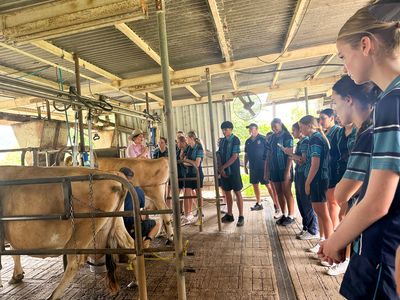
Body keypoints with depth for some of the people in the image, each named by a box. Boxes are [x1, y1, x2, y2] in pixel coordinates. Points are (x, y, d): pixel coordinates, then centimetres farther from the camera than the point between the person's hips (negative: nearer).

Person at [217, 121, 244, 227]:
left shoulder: (235, 140, -8)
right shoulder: (222, 140, 10)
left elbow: (234, 157, -15)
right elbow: (219, 155, 8)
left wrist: (223, 167, -14)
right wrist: (220, 168, -5)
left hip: (233, 170, -6)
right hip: (224, 170, 6)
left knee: (237, 192, 0)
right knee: (227, 192, 11)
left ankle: (241, 216, 8)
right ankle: (229, 215, 23)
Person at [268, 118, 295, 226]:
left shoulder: (287, 136, -7)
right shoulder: (272, 137, 11)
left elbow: (290, 154, -12)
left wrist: (288, 170, -19)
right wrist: (267, 169, 9)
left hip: (284, 169, -6)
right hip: (274, 169, 6)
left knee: (287, 193, -1)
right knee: (279, 193, 10)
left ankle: (291, 216, 9)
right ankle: (284, 215, 20)